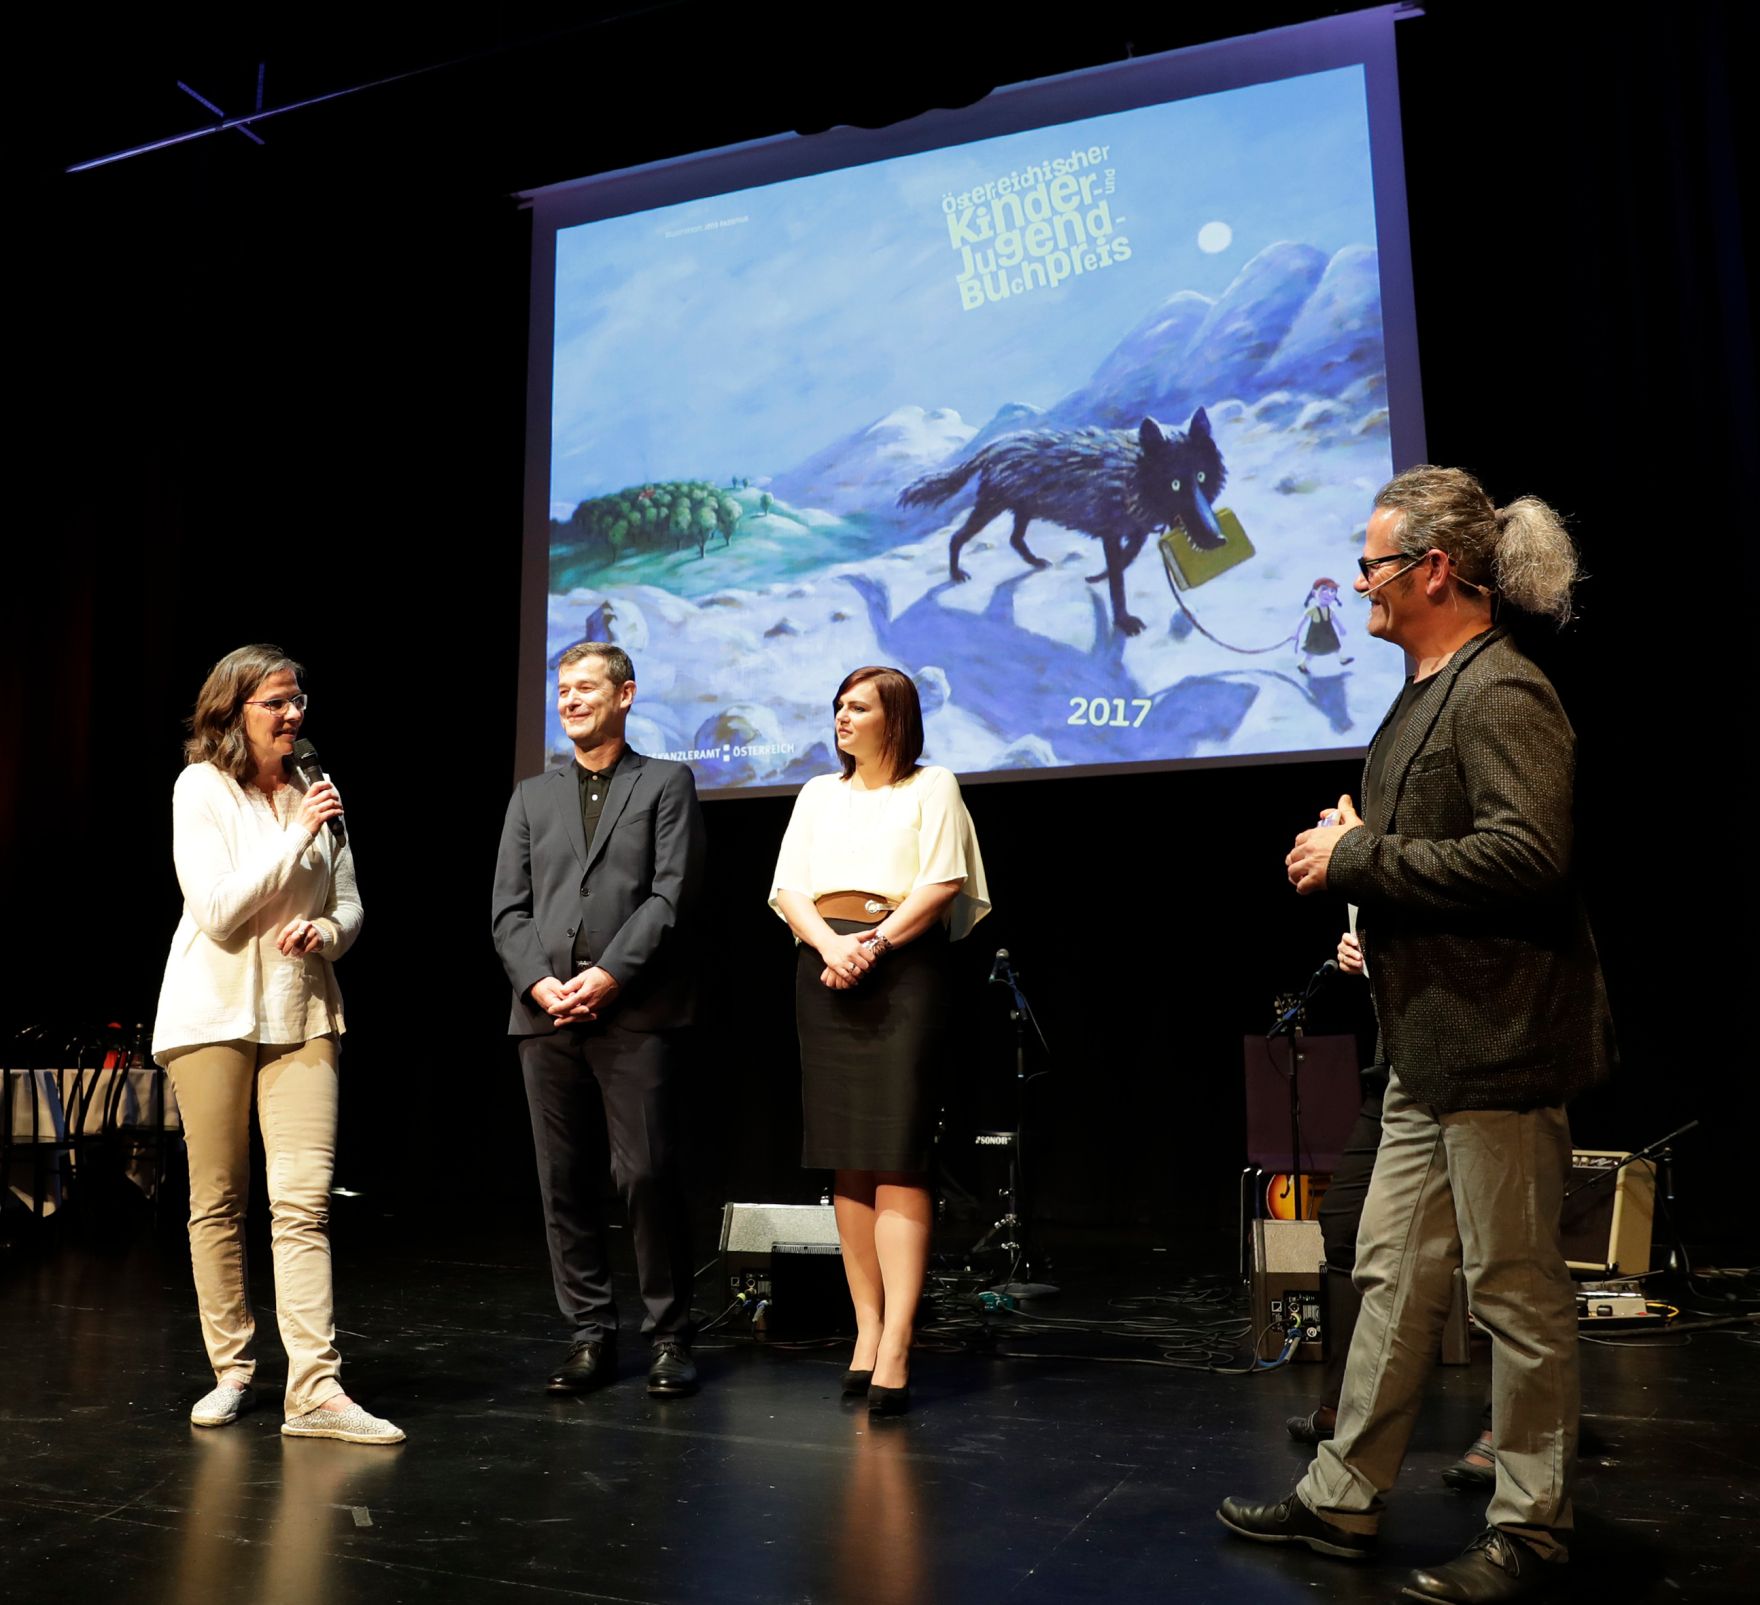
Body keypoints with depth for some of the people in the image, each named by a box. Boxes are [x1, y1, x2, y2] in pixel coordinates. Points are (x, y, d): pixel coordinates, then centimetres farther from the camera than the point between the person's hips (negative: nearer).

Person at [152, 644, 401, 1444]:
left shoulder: (313, 792, 8)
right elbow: (219, 912, -13)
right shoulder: (200, 788, -3)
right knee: (217, 1201, 7)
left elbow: (349, 902, 14)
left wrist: (327, 932, -9)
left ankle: (315, 1391, -6)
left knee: (303, 1202, -6)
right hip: (214, 1011, -2)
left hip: (301, 1011, 3)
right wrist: (297, 835, -16)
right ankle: (231, 1371, 21)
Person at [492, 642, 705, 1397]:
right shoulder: (532, 795, 18)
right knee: (564, 1180, 6)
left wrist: (608, 975, -13)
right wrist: (539, 982, -6)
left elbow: (671, 895, -3)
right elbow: (508, 909, 10)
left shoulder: (666, 783, 8)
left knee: (647, 1173, -6)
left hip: (635, 1011, -4)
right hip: (545, 1014, 4)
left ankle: (669, 1335, 8)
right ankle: (589, 1334, 17)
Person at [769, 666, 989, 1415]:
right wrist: (829, 943, -10)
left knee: (897, 1156, -10)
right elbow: (789, 887, 9)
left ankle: (895, 1349, -10)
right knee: (847, 1160, 4)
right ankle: (867, 1329, 11)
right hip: (826, 970, 5)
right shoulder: (818, 794, 19)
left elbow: (943, 884, -4)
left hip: (903, 969, -4)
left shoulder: (931, 787, 7)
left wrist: (877, 943, -15)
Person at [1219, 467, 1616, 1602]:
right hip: (1434, 1043, 10)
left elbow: (1529, 857, -26)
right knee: (1394, 1274, 14)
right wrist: (1355, 859, 7)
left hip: (1501, 1042, -10)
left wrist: (1359, 856, -19)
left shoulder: (1501, 691, -15)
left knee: (1518, 1291, 4)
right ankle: (1343, 1502, 26)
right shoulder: (1434, 691, 16)